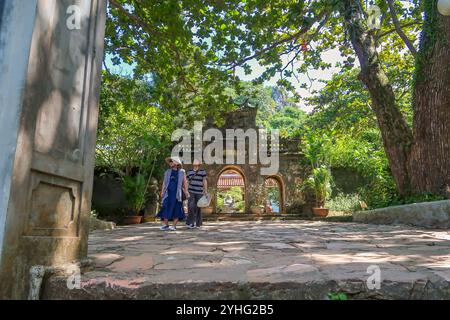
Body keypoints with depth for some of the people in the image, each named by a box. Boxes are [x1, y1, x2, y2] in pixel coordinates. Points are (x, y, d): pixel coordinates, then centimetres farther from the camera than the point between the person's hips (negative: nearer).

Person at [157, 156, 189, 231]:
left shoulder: (182, 172, 6)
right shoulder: (167, 172, 13)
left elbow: (185, 182, 5)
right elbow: (164, 182, 13)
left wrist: (186, 192, -4)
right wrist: (162, 192, 4)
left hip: (177, 194, -2)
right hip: (168, 193, 2)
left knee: (176, 210, 0)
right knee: (166, 208, -1)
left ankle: (174, 226, 8)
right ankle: (166, 225, 8)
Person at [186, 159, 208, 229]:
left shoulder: (202, 171, 0)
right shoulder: (189, 171, 8)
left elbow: (204, 181, 0)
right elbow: (187, 182, 12)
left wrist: (206, 191, -4)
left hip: (199, 192, -1)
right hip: (191, 192, 1)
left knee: (198, 207, 5)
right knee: (191, 207, -11)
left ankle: (198, 223, 17)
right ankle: (191, 223, -4)